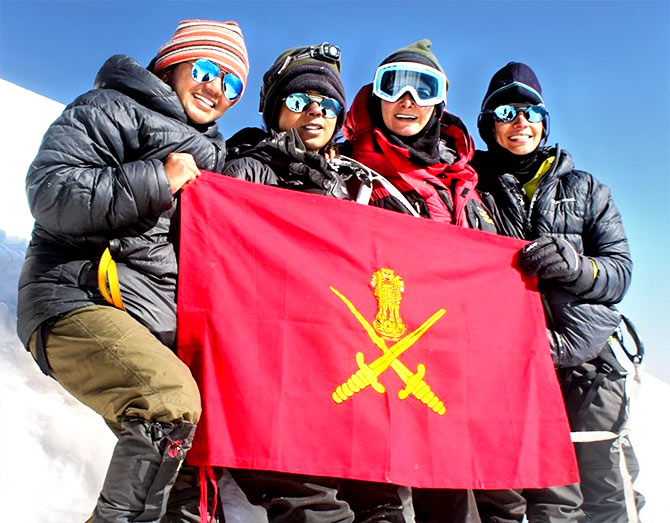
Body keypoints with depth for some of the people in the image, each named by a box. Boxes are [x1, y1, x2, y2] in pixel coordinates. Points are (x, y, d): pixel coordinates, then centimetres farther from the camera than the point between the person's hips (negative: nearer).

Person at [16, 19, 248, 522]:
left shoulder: (213, 154, 27)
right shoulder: (111, 109, 4)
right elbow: (50, 193, -10)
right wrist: (157, 179, -13)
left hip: (161, 327, 8)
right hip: (81, 300, -8)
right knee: (170, 401, -31)